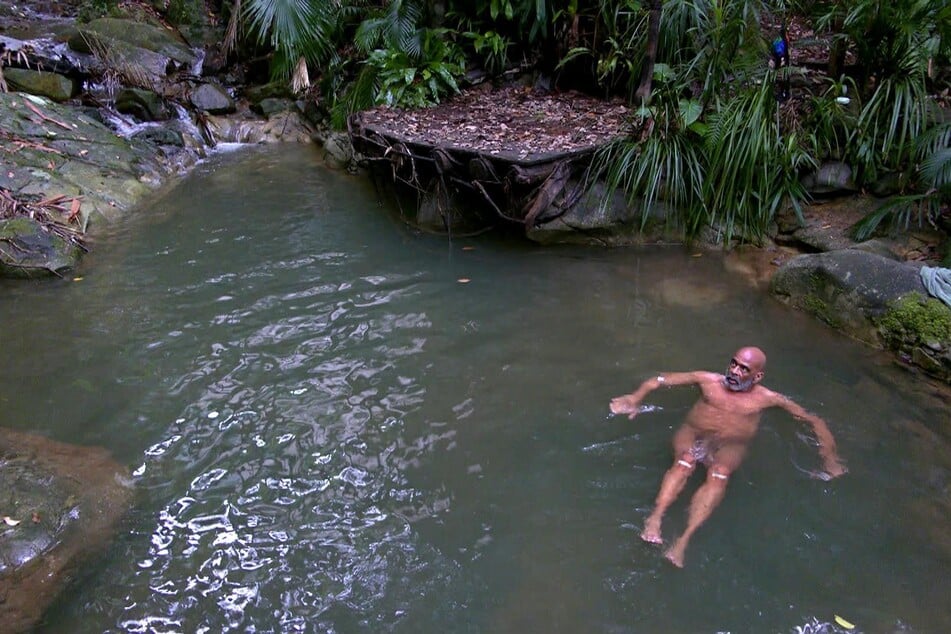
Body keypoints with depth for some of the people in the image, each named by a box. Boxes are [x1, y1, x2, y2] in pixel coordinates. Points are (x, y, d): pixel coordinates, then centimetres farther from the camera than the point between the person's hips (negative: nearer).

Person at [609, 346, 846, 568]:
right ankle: (654, 519, -48)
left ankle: (684, 539, -48)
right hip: (693, 435, 1)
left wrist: (829, 459, 1)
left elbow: (813, 420, 11)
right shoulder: (708, 381, 10)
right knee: (685, 460, -36)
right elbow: (661, 380, 9)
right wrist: (636, 398, -6)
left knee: (719, 473, -36)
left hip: (730, 446, -1)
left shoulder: (766, 398, 9)